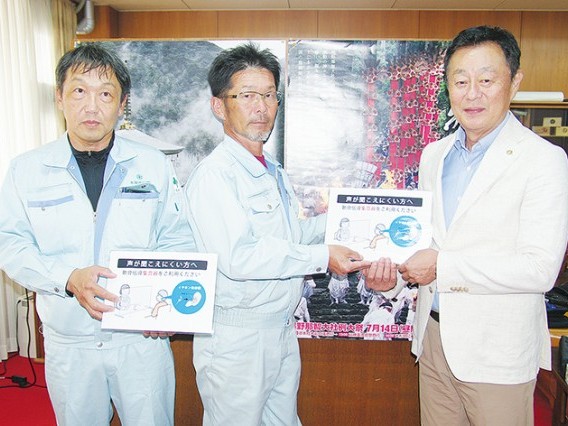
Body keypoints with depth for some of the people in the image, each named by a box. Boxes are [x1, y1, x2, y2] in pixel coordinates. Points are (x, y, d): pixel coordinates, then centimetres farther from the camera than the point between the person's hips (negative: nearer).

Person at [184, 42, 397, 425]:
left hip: (283, 331, 8)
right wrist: (322, 257, -24)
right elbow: (238, 257, -28)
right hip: (236, 339, -8)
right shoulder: (213, 174, -18)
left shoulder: (274, 172, 12)